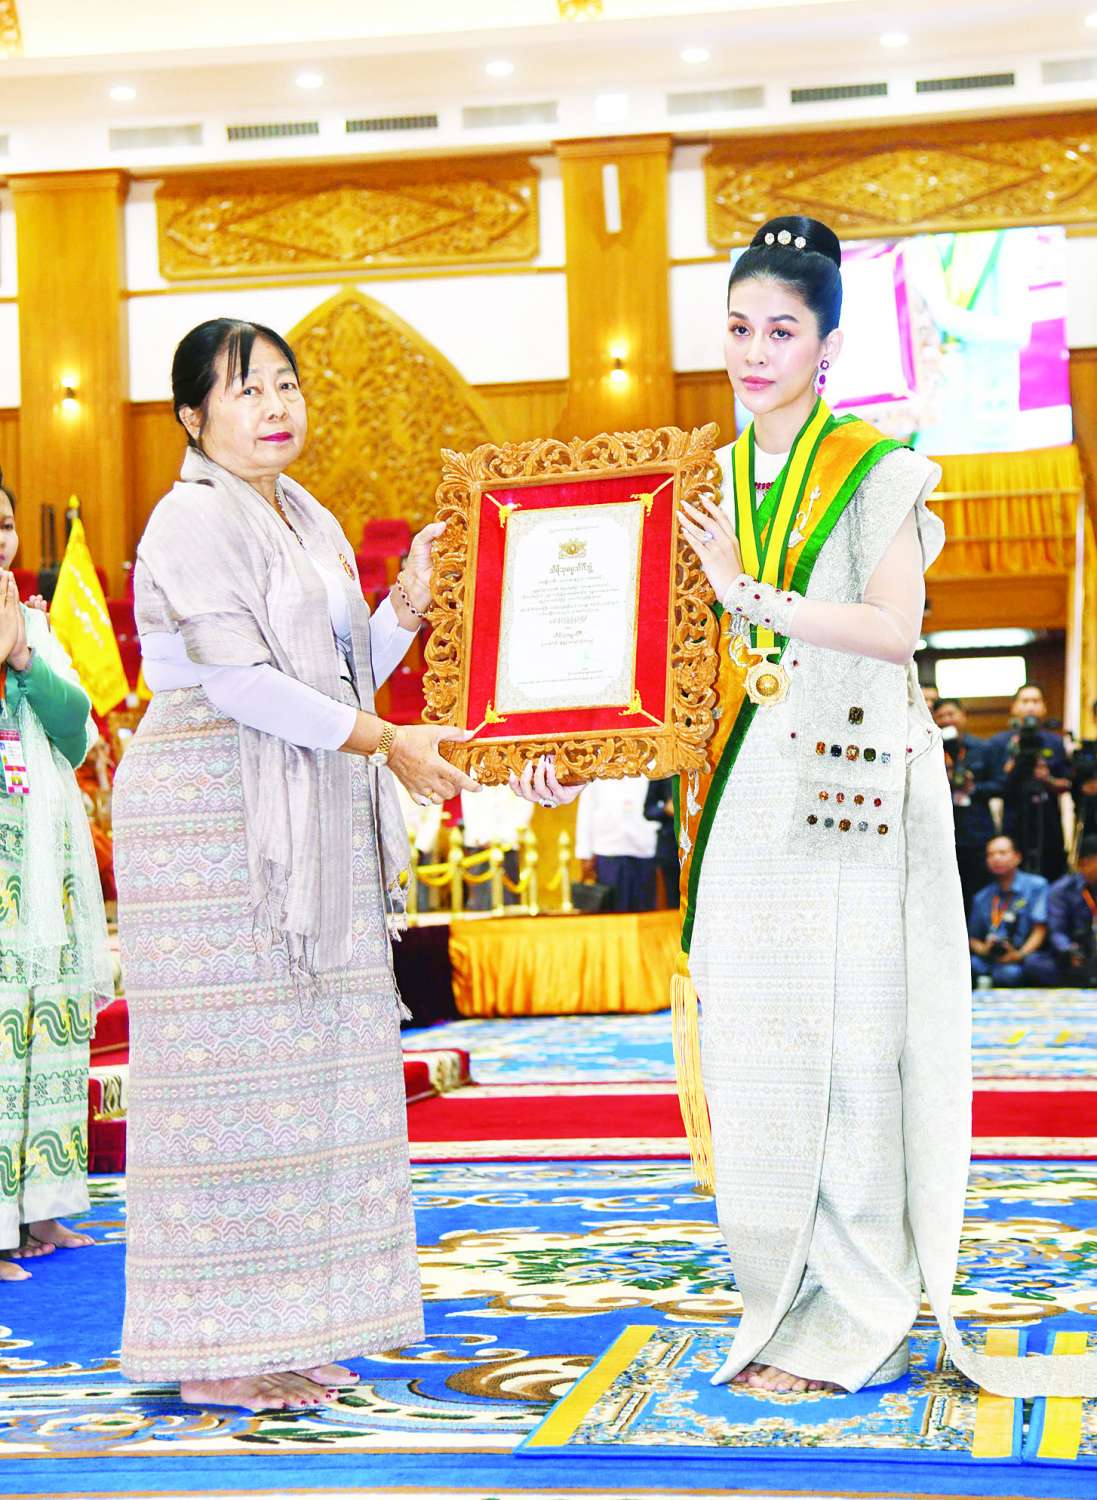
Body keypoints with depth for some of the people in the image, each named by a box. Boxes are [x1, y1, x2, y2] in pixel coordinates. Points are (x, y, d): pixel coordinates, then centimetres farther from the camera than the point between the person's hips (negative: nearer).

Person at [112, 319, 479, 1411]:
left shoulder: (306, 521, 18)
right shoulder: (191, 520, -8)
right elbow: (238, 679, -17)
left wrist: (406, 603, 5)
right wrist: (386, 742, -15)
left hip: (309, 828, 9)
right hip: (211, 817, -9)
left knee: (312, 1067, 7)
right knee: (229, 1069, -7)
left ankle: (284, 1332, 13)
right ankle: (213, 1351, -1)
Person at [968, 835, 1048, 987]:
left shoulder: (1036, 886, 8)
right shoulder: (982, 898, 20)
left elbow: (1039, 930, 0)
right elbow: (973, 938, 20)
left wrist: (1019, 955, -16)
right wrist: (984, 949, -4)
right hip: (989, 960, 4)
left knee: (1008, 973, -39)